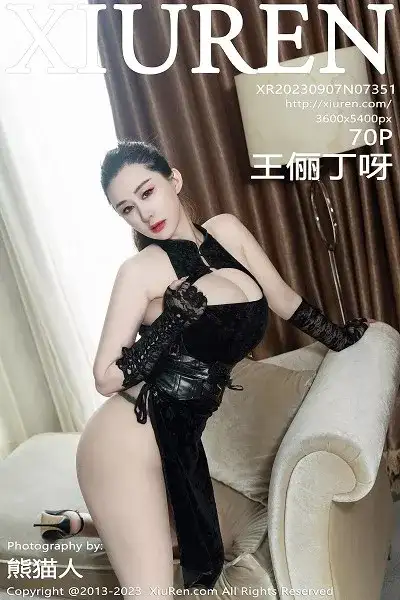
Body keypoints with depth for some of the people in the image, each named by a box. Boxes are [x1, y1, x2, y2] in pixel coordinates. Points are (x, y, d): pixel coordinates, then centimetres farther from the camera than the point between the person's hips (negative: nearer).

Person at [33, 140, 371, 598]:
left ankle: (83, 524, 38)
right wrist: (174, 318, -24)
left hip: (178, 438, 7)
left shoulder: (227, 231, 2)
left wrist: (338, 339, 25)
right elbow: (106, 379, -14)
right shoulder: (141, 271, -14)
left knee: (198, 558, 24)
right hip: (129, 438, -6)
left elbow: (284, 300, 14)